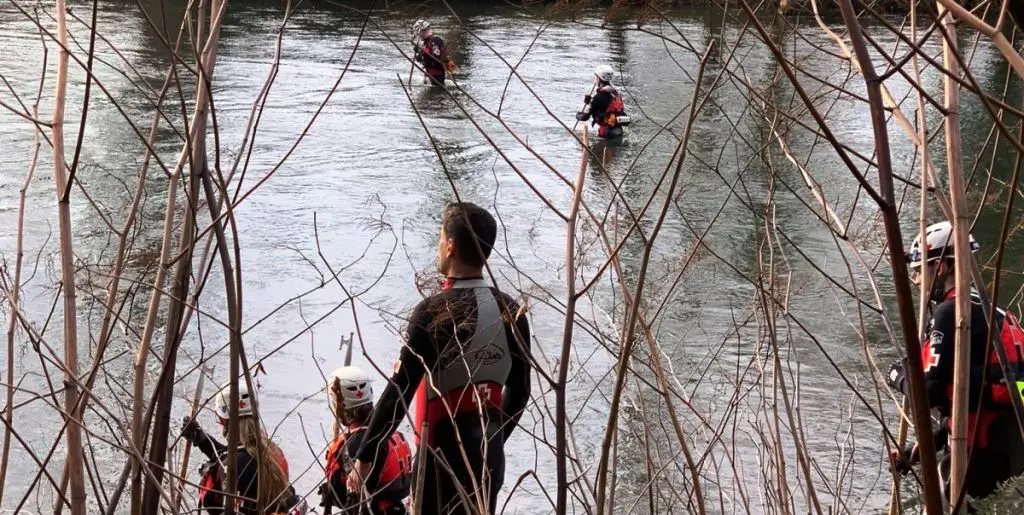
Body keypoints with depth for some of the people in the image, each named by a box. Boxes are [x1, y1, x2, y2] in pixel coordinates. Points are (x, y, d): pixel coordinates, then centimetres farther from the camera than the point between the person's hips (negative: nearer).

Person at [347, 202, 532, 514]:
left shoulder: (435, 311, -16)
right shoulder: (511, 311, 3)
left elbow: (400, 391, -16)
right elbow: (520, 392, 12)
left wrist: (365, 456, -9)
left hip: (445, 453, -6)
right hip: (490, 455, 6)